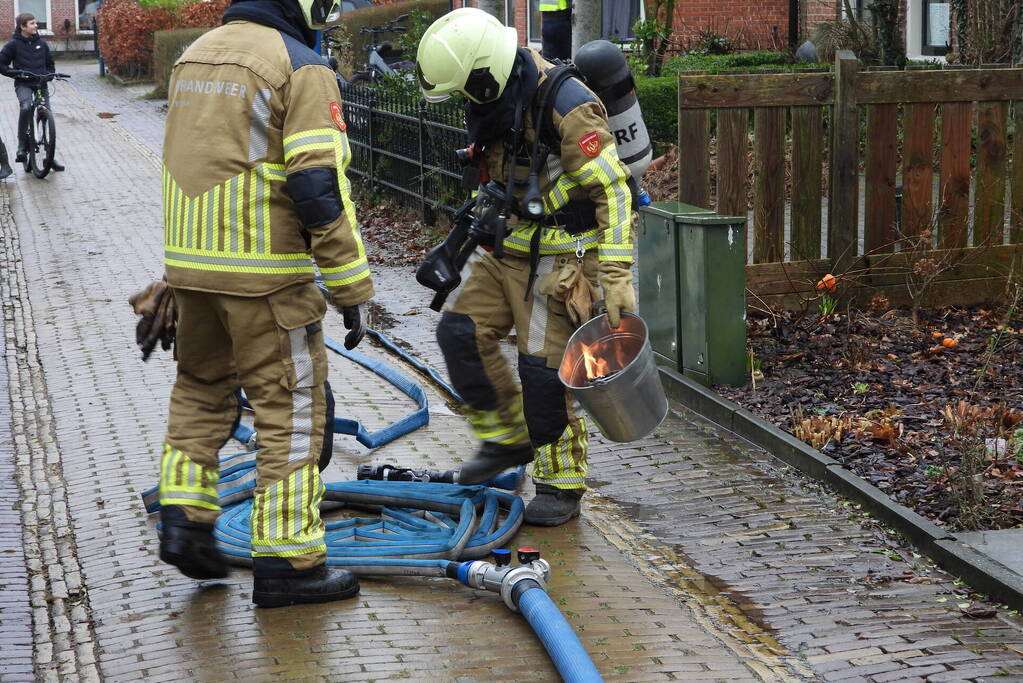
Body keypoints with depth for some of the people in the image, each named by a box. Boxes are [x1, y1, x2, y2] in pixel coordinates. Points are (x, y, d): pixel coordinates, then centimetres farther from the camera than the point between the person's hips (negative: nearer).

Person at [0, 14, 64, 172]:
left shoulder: (41, 43, 9)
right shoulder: (14, 44, -2)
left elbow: (50, 64, 21)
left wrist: (48, 74, 2)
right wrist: (15, 73, -9)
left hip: (41, 83, 4)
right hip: (23, 84, -4)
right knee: (25, 107, -32)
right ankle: (22, 146, -19)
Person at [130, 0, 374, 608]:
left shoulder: (195, 56, 12)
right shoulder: (301, 68, -12)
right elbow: (320, 188, -19)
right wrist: (352, 288, -13)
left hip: (189, 262, 7)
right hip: (265, 274, -7)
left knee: (202, 388, 25)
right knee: (293, 410, 3)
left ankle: (185, 521, 21)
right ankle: (287, 562, 7)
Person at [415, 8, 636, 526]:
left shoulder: (566, 106, -23)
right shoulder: (494, 105, 3)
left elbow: (611, 190, -23)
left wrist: (615, 277, -26)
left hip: (557, 259, -8)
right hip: (505, 250, 8)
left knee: (543, 370, -7)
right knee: (461, 331, 0)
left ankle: (562, 485, 9)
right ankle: (508, 438, 17)